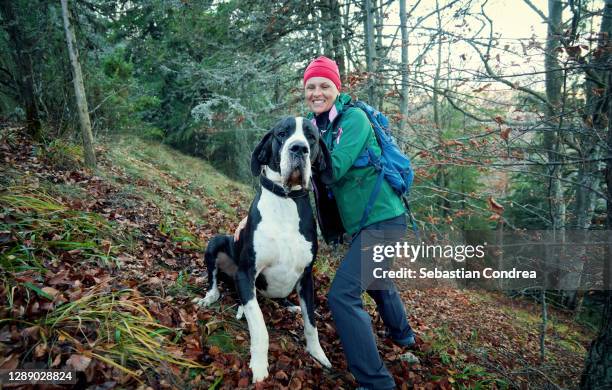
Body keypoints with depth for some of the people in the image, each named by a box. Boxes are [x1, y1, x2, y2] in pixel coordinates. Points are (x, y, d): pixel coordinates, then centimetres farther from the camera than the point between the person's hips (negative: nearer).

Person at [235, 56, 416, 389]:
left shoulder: (354, 118, -14)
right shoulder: (315, 126, 9)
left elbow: (334, 169, -26)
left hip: (382, 220, -10)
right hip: (364, 221, 10)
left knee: (342, 295, -16)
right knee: (373, 276, 30)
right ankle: (401, 333, 58)